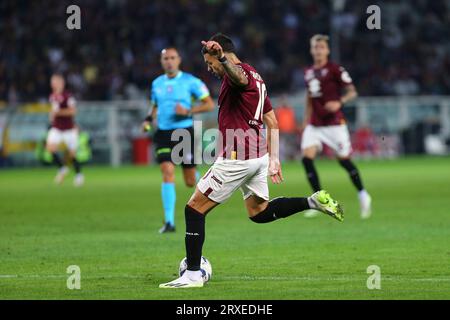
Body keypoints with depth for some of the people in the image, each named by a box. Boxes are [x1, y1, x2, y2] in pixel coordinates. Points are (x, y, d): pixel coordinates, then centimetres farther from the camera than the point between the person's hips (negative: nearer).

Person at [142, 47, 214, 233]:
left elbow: (209, 104, -4)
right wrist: (149, 119, 5)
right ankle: (169, 222, -16)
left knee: (190, 182, 4)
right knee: (167, 174, -15)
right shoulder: (157, 84, 10)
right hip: (163, 134, 2)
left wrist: (188, 111, -18)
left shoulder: (190, 81, -3)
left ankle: (200, 178, 45)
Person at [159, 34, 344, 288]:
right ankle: (314, 201, 6)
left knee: (194, 209, -2)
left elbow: (239, 76, -41)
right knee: (259, 212, 21)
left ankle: (193, 275, -1)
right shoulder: (256, 78, 18)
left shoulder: (240, 73, -12)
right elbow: (272, 122, 21)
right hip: (258, 156, 10)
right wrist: (274, 159, 22)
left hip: (236, 157, -10)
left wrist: (223, 58, -61)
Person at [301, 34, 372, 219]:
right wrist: (306, 119, 22)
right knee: (307, 158, -11)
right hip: (314, 125, 5)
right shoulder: (308, 73, 11)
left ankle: (363, 196, 18)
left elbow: (352, 92, -7)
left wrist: (339, 102, -24)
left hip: (334, 124, -5)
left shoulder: (335, 70, -6)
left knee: (344, 160, -3)